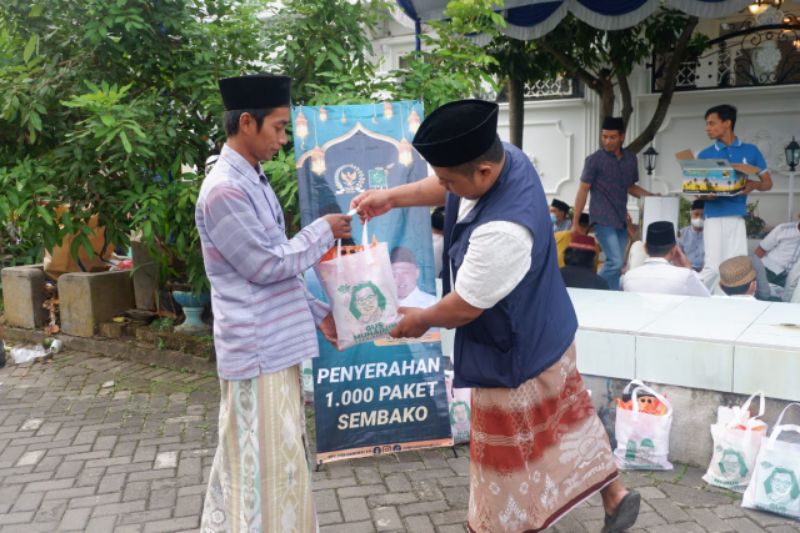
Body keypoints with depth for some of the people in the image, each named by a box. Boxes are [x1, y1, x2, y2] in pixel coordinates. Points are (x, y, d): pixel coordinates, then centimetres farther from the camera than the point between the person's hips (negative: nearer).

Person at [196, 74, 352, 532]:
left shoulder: (254, 181, 11)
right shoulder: (225, 189, -20)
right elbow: (267, 265, -19)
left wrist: (317, 312, 13)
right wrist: (324, 232, -8)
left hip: (275, 343, 10)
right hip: (257, 350, -10)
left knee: (276, 457, 21)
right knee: (264, 462, 2)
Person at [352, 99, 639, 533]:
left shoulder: (502, 232, -41)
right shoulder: (506, 156, -13)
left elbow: (464, 307, -26)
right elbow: (446, 190, 8)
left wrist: (421, 320, -6)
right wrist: (392, 197, -2)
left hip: (516, 351, -9)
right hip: (542, 331, 10)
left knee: (511, 454, 13)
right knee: (564, 417, 26)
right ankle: (614, 495, 44)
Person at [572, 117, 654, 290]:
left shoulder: (631, 159, 10)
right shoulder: (594, 160, -5)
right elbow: (583, 191, -4)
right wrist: (575, 223, -7)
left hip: (621, 220, 6)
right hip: (603, 219, -6)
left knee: (617, 264, 6)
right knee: (615, 262, -16)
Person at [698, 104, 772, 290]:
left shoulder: (750, 151, 8)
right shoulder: (705, 155, 7)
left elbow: (768, 182, 11)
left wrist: (753, 185, -11)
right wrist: (705, 194, -15)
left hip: (737, 217, 1)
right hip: (714, 217, -1)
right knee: (712, 267, -8)